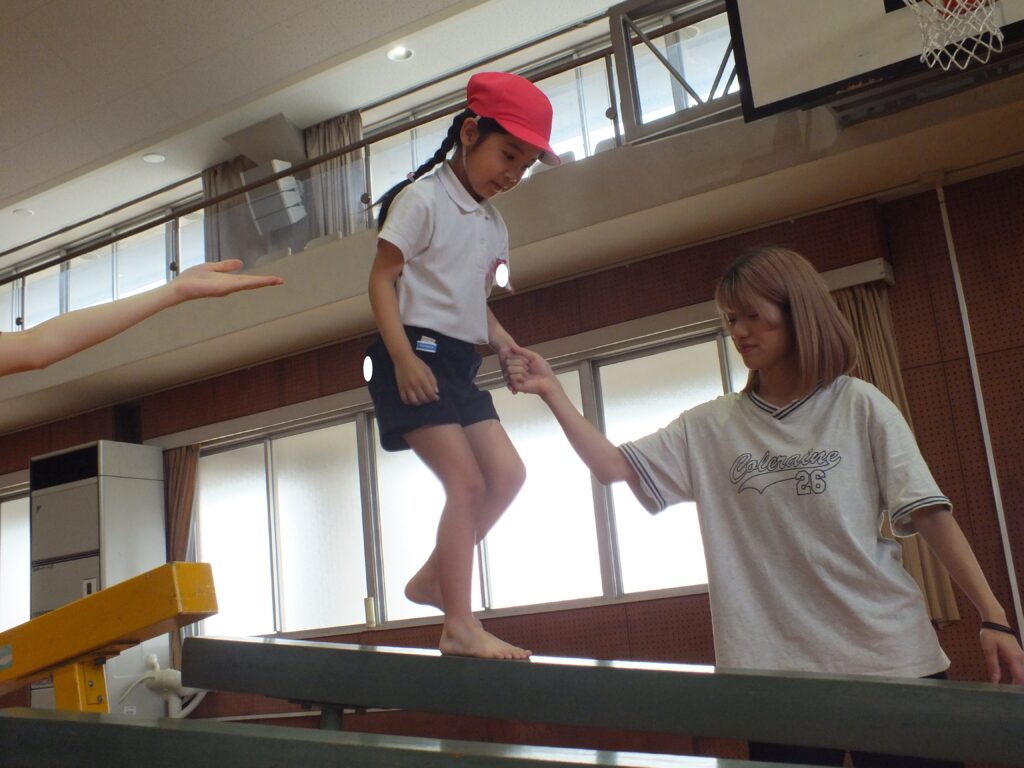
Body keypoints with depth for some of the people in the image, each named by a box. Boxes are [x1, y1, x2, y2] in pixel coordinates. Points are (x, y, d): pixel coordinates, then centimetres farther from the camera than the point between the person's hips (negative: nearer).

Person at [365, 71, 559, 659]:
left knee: (507, 473, 1)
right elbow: (382, 280, -11)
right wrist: (403, 357, -22)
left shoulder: (495, 226, 17)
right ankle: (460, 625, -6)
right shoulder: (423, 199, -6)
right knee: (467, 482, -13)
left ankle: (433, 578, 15)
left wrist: (504, 342, 1)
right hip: (417, 353, -8)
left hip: (460, 362, 8)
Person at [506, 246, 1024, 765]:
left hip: (888, 655, -1)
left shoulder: (859, 406, 1)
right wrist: (551, 391, -9)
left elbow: (930, 513, -2)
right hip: (772, 665, 2)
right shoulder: (710, 427, 6)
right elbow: (613, 467, 1)